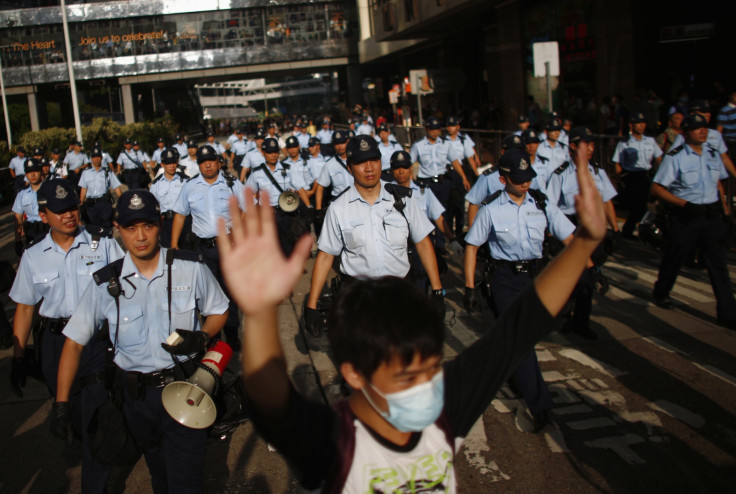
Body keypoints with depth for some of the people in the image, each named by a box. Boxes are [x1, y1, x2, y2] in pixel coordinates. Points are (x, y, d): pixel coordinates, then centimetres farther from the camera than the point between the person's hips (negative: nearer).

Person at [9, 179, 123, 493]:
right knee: (70, 411, 16)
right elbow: (24, 308, 12)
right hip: (55, 341, 3)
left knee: (96, 416, -5)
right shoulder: (33, 258, 6)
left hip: (98, 340, -3)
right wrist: (18, 357, 10)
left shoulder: (103, 244, -2)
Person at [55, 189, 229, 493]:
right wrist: (61, 404, -4)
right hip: (135, 396, 2)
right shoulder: (105, 283, -4)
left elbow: (218, 311, 8)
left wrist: (202, 338, -14)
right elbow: (75, 342, 1)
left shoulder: (191, 269, -7)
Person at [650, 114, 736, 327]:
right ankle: (661, 293, 37)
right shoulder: (675, 157, -8)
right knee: (674, 258, 11)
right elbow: (656, 188, -11)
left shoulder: (714, 154, 10)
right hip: (685, 218, -4)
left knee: (718, 264, 2)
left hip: (712, 215, 4)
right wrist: (684, 204, -19)